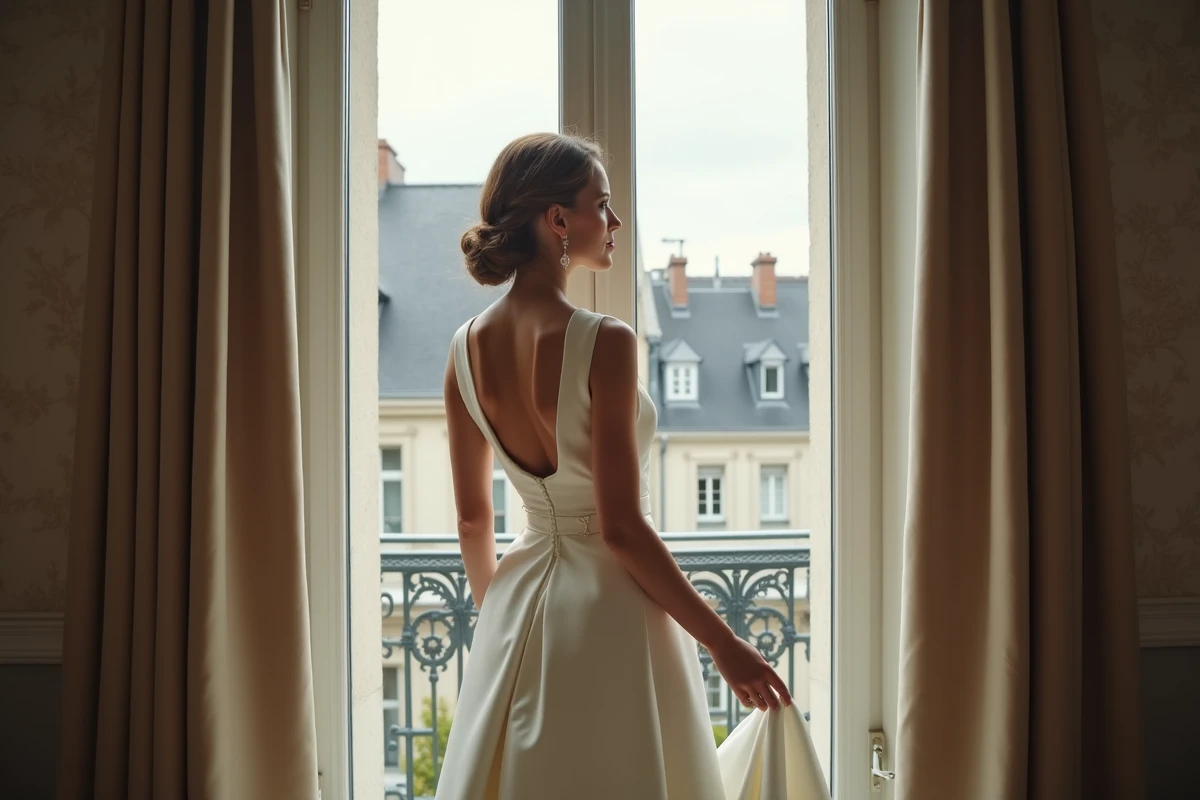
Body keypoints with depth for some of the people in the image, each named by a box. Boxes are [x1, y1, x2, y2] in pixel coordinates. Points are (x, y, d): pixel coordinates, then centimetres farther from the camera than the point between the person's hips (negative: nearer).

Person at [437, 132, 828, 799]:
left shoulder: (468, 348, 0)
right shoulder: (603, 342, -19)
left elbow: (473, 520, 7)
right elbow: (622, 527, -20)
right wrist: (724, 643, -12)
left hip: (519, 611, 6)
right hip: (608, 613, -6)